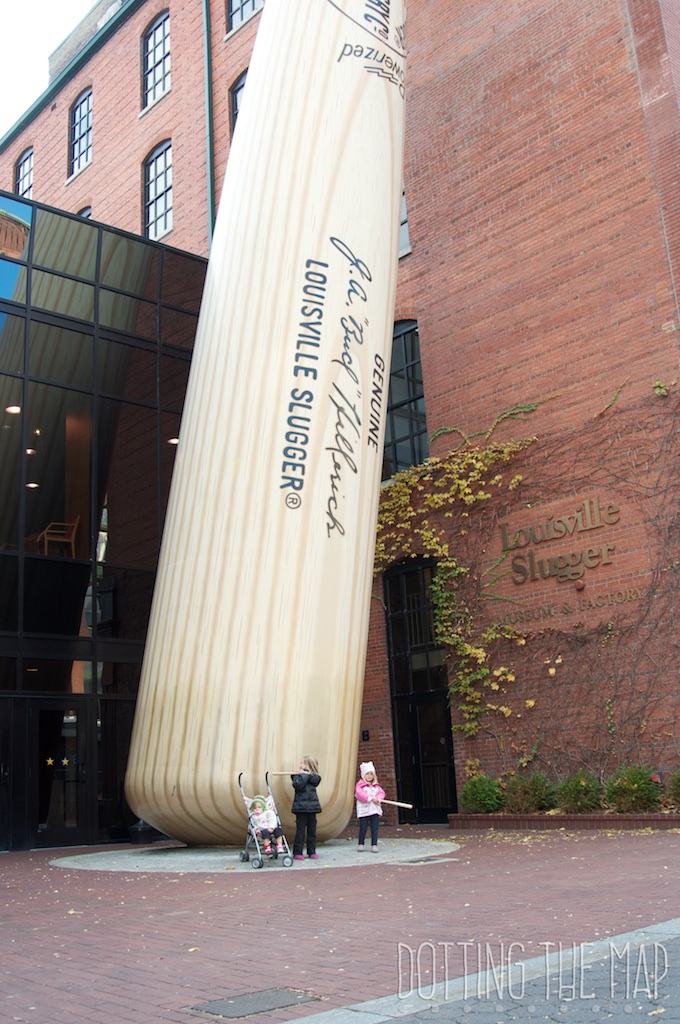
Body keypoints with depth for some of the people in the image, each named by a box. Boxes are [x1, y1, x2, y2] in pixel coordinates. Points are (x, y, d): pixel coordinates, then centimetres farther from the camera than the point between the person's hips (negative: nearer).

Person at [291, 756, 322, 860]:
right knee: (300, 830, -4)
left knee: (312, 830, 8)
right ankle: (297, 852, 2)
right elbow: (297, 785, -16)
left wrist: (307, 773, -14)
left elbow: (317, 780, -11)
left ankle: (311, 852, 16)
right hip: (301, 806, -4)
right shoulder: (297, 775, 2)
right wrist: (305, 775, -12)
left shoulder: (314, 776, 12)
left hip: (312, 806, 4)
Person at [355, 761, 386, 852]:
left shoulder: (376, 786, 14)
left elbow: (382, 793, 5)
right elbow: (359, 795, -16)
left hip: (375, 810, 4)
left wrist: (378, 798, -17)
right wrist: (370, 798, -22)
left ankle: (374, 845, 7)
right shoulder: (360, 785, -3)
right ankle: (361, 844, 15)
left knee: (374, 828, 2)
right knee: (363, 828, 0)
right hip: (364, 810, -4)